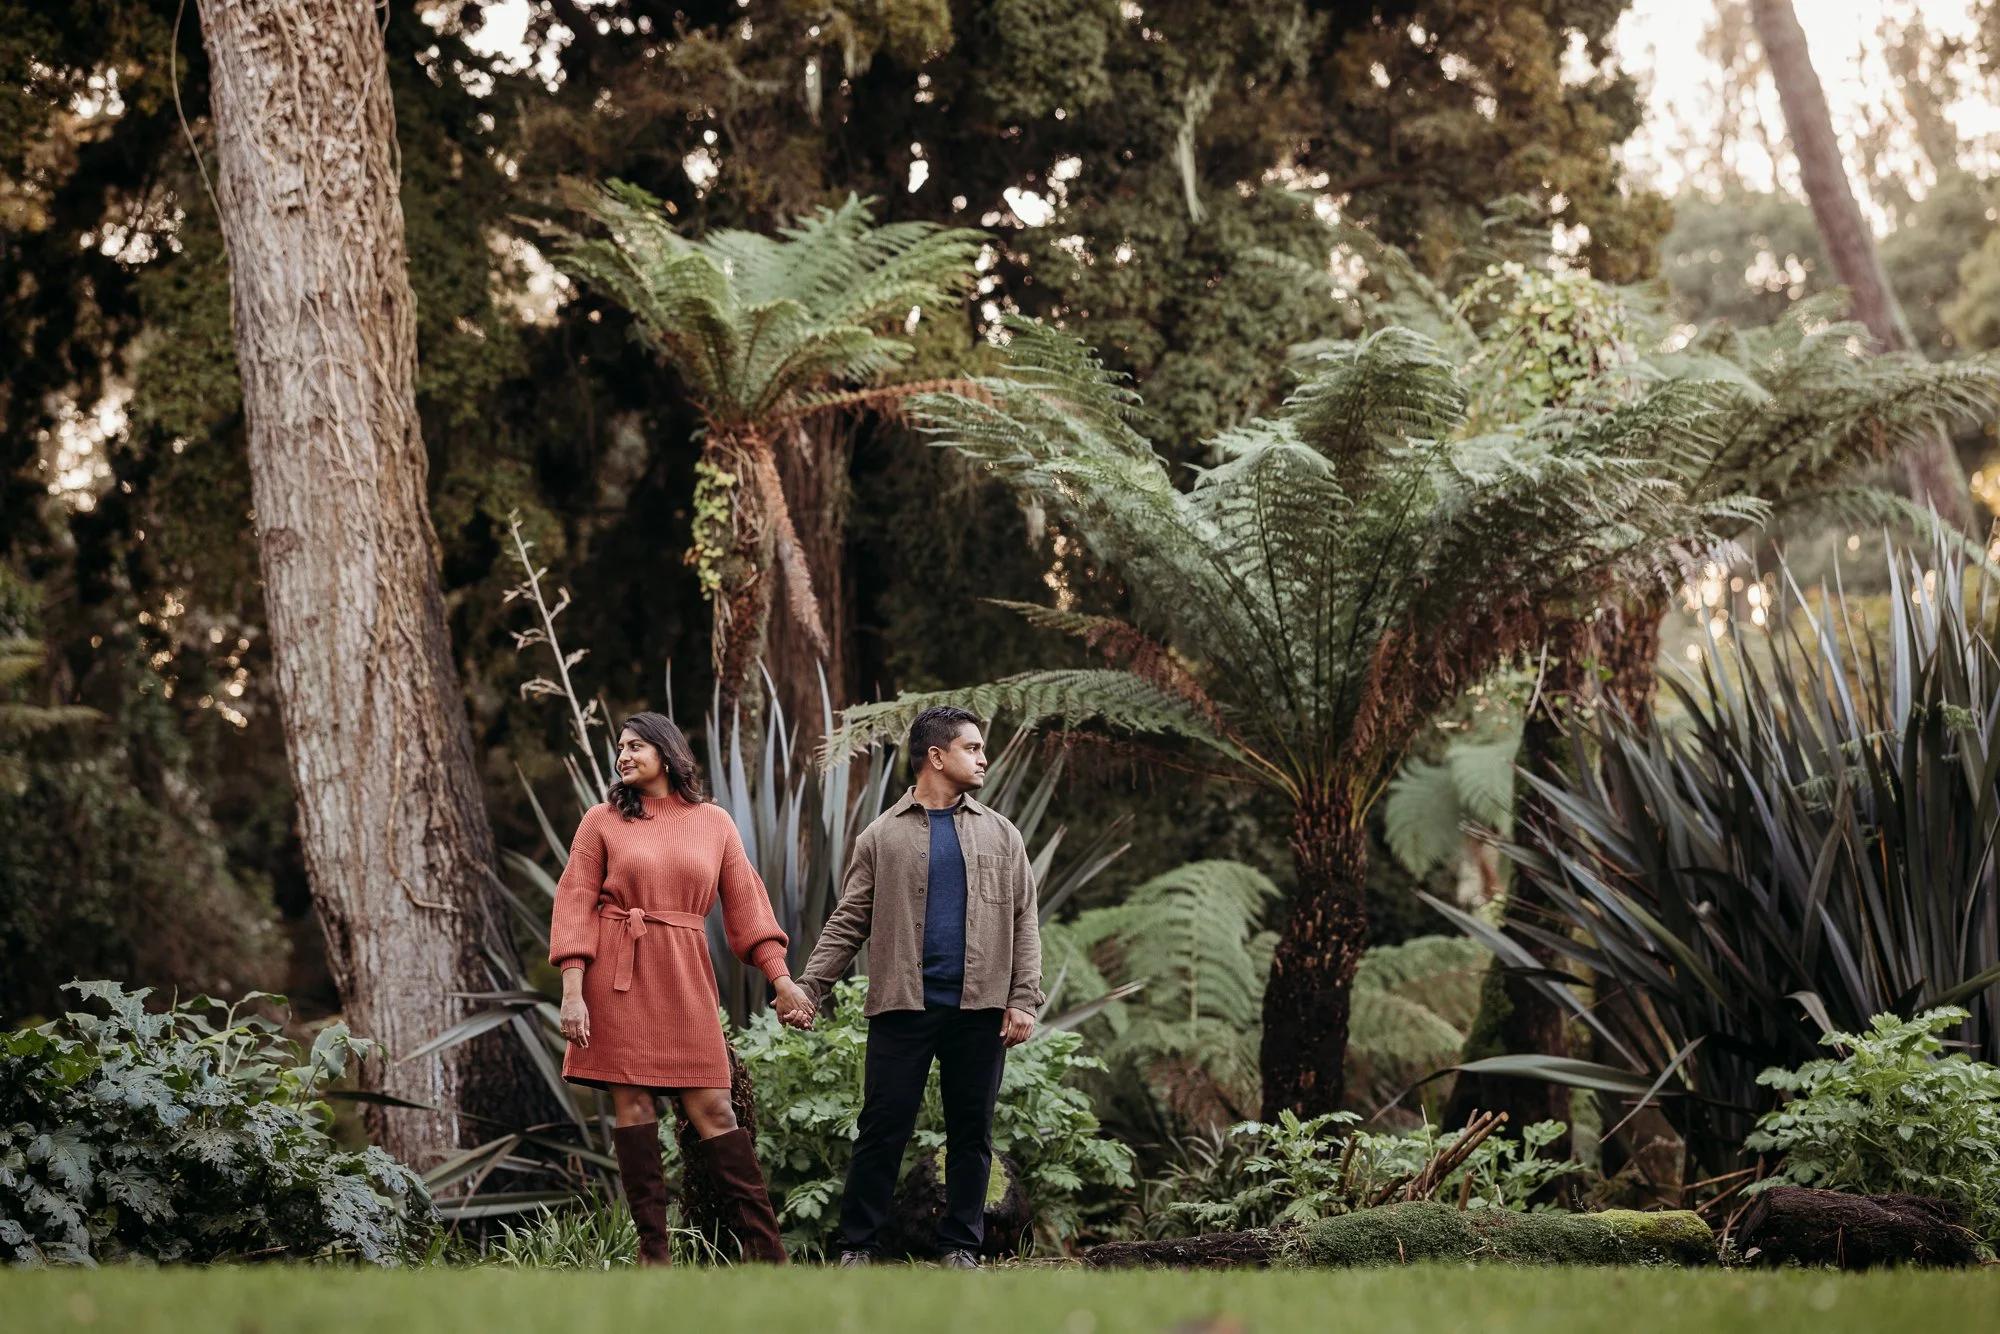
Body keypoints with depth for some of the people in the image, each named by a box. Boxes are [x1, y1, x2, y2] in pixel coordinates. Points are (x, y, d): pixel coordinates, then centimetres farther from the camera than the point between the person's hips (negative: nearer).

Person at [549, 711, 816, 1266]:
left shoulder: (714, 823, 12)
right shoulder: (602, 820, 6)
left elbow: (745, 903, 10)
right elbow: (575, 905, 1)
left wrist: (782, 978, 1)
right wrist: (572, 990, -9)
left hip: (685, 977, 1)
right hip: (618, 975, -1)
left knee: (712, 1107, -4)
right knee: (631, 1103, -4)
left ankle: (765, 1247, -3)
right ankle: (653, 1250, 1)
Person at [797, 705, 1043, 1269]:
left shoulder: (1000, 835, 12)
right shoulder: (882, 836, 6)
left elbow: (1024, 922, 8)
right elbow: (849, 922, 4)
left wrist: (1024, 1000, -2)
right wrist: (808, 989, -6)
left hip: (979, 1009, 2)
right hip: (903, 1006, -2)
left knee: (971, 1131, 5)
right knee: (882, 1128, -1)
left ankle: (962, 1246, 13)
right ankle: (857, 1245, 6)